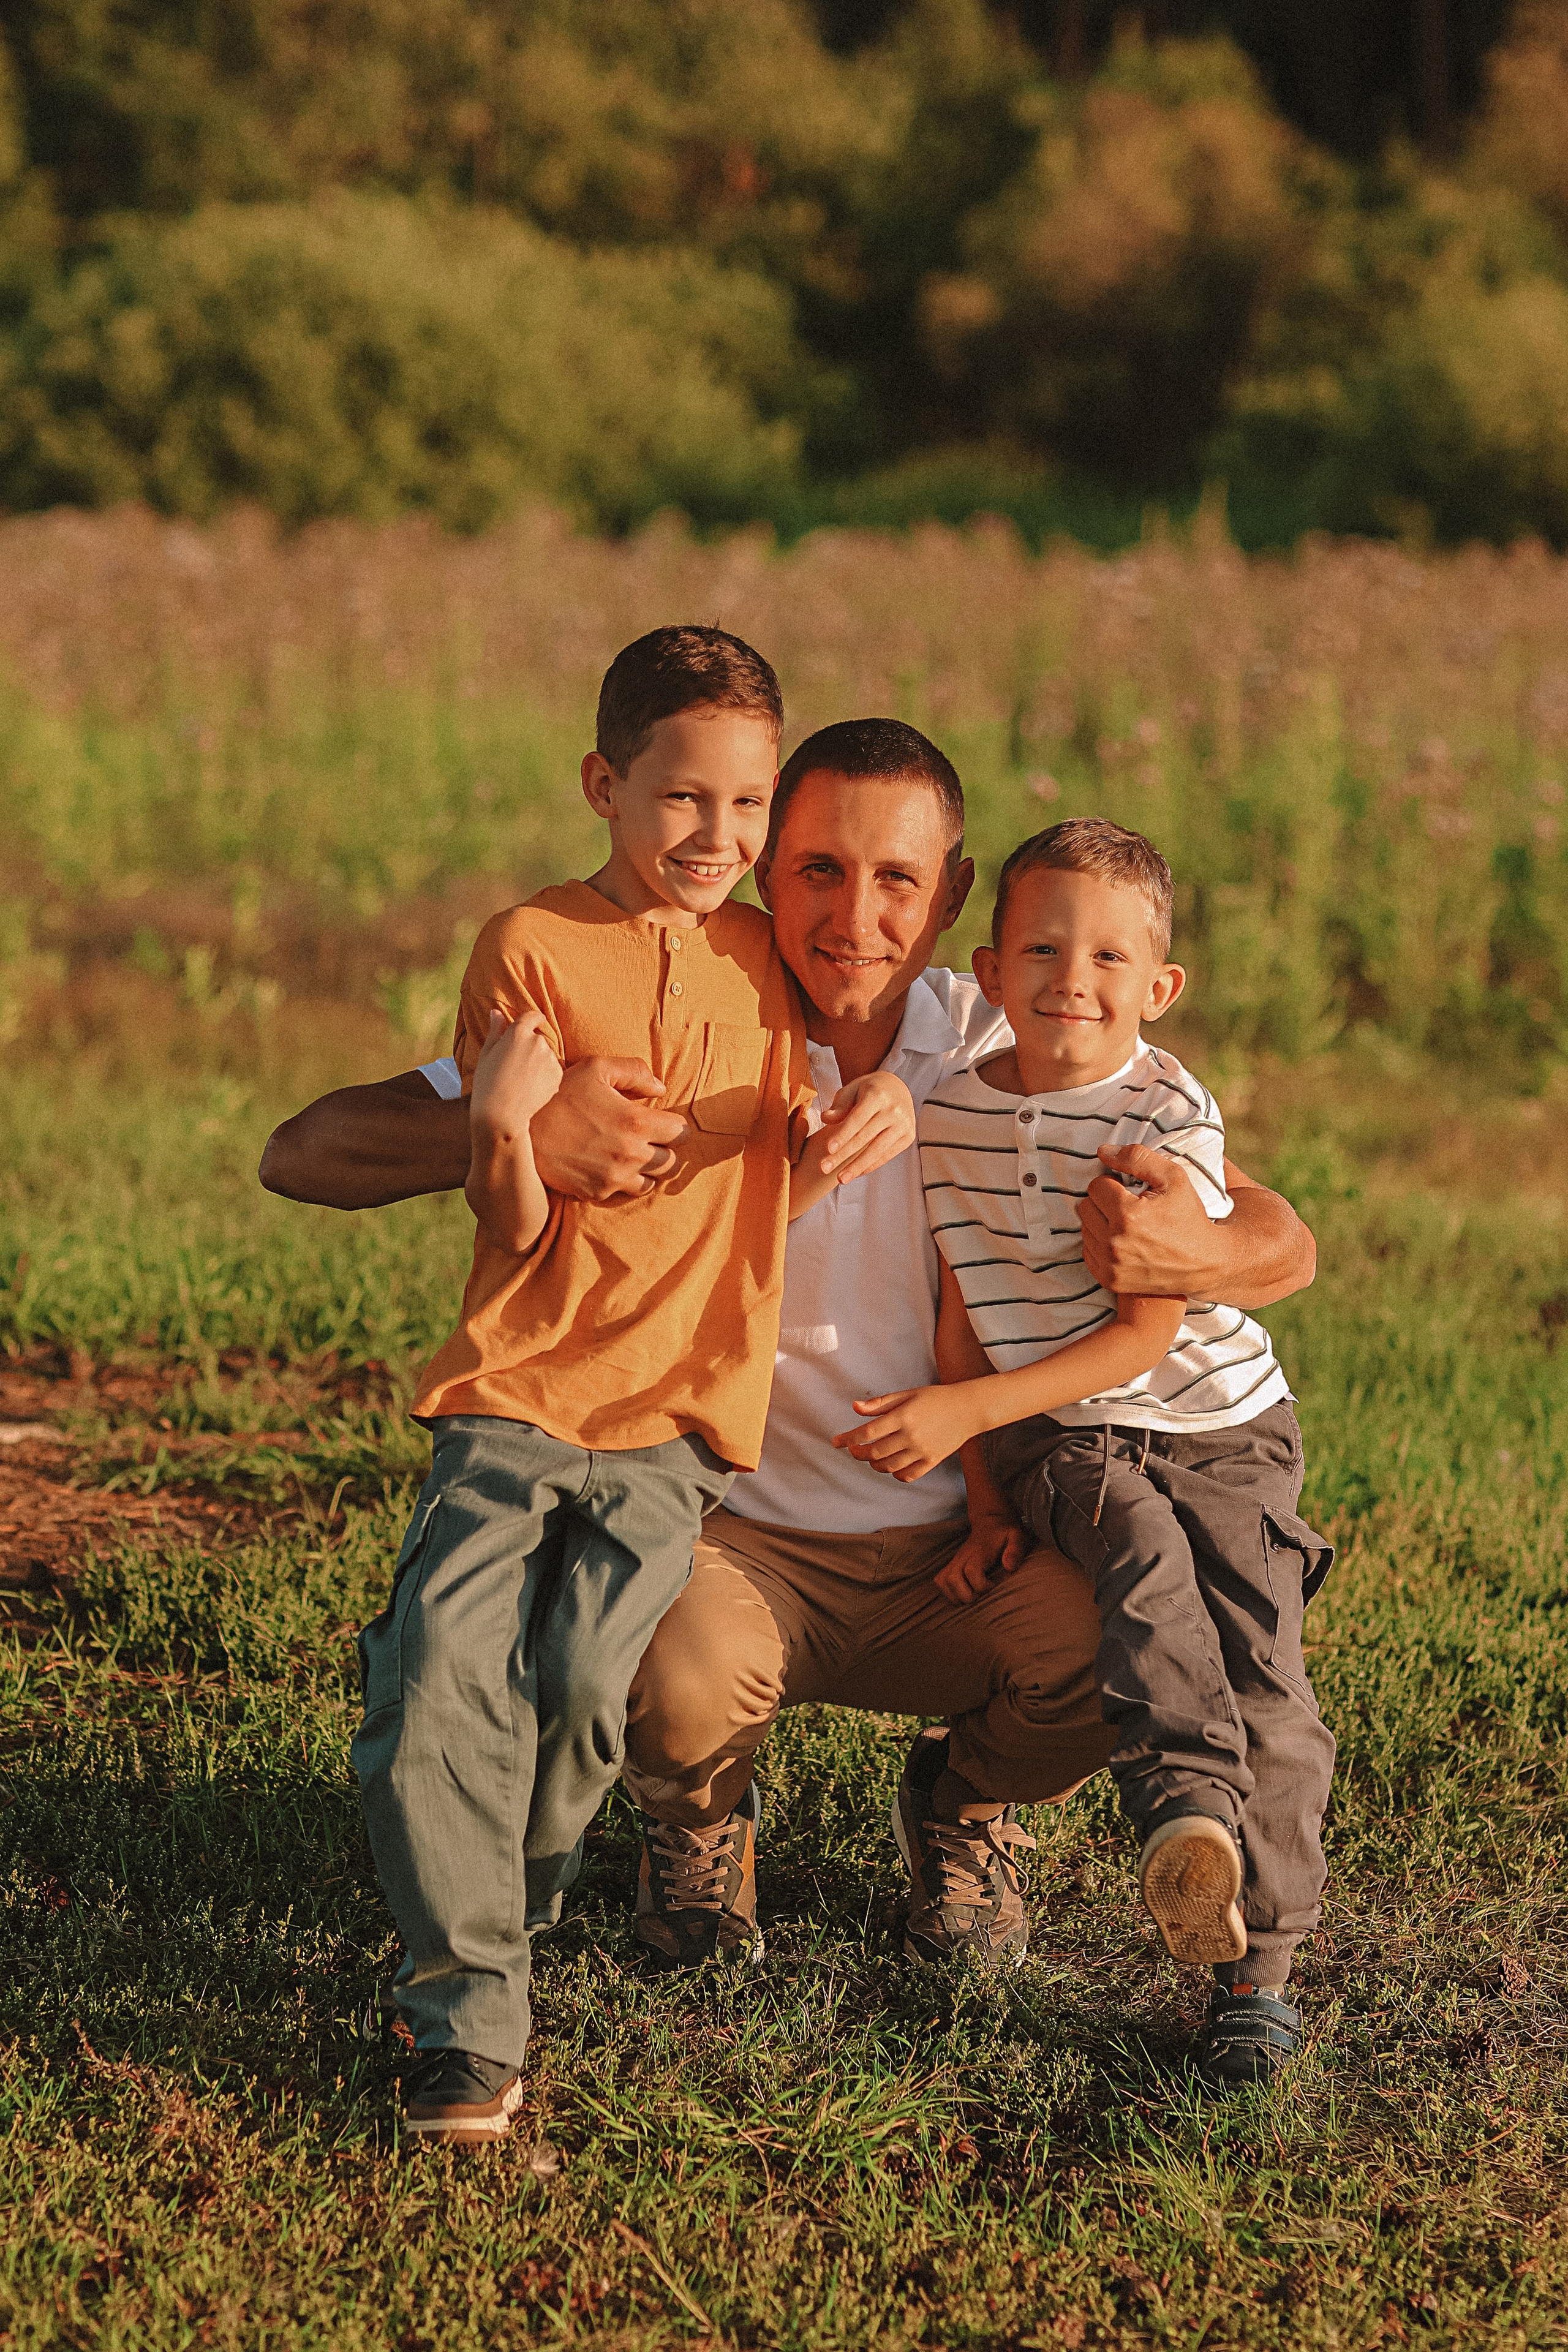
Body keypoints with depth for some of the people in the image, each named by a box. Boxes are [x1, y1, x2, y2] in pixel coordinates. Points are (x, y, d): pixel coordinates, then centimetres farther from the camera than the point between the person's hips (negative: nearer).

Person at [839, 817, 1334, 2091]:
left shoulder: (1172, 1116, -14)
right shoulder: (952, 1114, -1)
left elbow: (1145, 1334, -16)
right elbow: (961, 1307, 9)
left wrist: (968, 1410, -21)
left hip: (1216, 1425, -2)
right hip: (1059, 1441, 2)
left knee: (1264, 1669, -11)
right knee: (1144, 1555, -30)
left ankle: (1260, 1965, -5)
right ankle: (1187, 1808, -47)